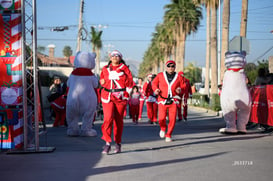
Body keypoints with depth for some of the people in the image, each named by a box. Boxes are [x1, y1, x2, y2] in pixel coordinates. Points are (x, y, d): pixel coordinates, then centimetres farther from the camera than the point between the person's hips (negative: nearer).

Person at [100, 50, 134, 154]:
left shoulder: (124, 68, 6)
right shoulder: (105, 69, 13)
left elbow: (130, 84, -1)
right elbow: (102, 80, 27)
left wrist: (123, 76, -15)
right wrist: (102, 81, 4)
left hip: (121, 97, -1)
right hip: (108, 97, 1)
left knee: (118, 120, 3)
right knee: (108, 118, -15)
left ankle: (118, 143, 16)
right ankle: (107, 143, -14)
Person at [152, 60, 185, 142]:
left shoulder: (178, 77, 4)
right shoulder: (160, 75, 3)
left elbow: (183, 86, 11)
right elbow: (154, 83, 14)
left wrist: (180, 89, -11)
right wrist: (156, 89, -5)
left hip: (173, 101, 1)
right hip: (163, 100, -1)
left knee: (172, 119, -7)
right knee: (161, 118, -10)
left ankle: (168, 135, 11)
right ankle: (163, 128, 25)